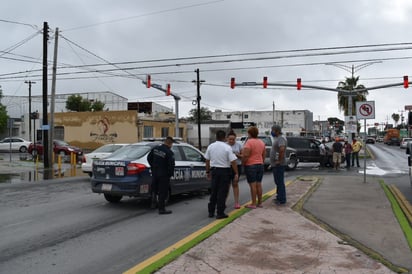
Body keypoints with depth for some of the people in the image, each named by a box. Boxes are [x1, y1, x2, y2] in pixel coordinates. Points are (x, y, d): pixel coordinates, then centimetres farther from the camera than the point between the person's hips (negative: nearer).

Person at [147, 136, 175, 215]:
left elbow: (149, 158, 13)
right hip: (164, 175, -5)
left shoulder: (155, 149, 3)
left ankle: (153, 203, 25)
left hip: (154, 173, 6)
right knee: (163, 192, 3)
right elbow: (171, 165, -20)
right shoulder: (169, 152, -17)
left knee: (154, 189, 25)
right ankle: (161, 209, 9)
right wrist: (170, 174, -5)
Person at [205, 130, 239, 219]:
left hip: (214, 170, 5)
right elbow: (233, 161, -15)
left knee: (214, 192, 14)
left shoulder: (210, 146, 1)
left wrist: (208, 171, 18)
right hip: (224, 171, -4)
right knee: (222, 192, 2)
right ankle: (220, 213, 4)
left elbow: (207, 160, 7)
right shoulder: (227, 147, -13)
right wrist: (236, 173, -8)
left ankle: (211, 212, 20)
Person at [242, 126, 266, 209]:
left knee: (253, 185, -3)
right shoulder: (261, 142, 9)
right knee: (259, 184, 12)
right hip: (260, 165, 7)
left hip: (250, 165, -7)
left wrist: (243, 164, -7)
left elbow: (245, 156, -21)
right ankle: (259, 203, 18)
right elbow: (264, 155, 14)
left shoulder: (249, 142, -15)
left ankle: (253, 204, 1)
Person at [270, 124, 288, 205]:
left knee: (280, 182, -5)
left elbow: (282, 149, -34)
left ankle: (282, 200, -1)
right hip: (275, 164, 11)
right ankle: (279, 197, 27)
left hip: (278, 165, -11)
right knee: (278, 181, 17)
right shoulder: (278, 138, 16)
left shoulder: (281, 138, -17)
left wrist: (279, 160, -26)